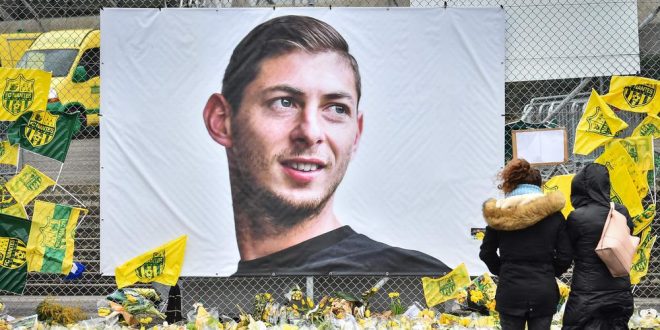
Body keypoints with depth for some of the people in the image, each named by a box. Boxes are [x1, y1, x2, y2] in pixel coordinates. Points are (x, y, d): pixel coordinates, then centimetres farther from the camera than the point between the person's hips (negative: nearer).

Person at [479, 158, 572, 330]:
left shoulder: (498, 214, -2)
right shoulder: (554, 214, -2)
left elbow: (486, 253, 4)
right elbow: (565, 256, -2)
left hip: (510, 292, 0)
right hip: (544, 293, 0)